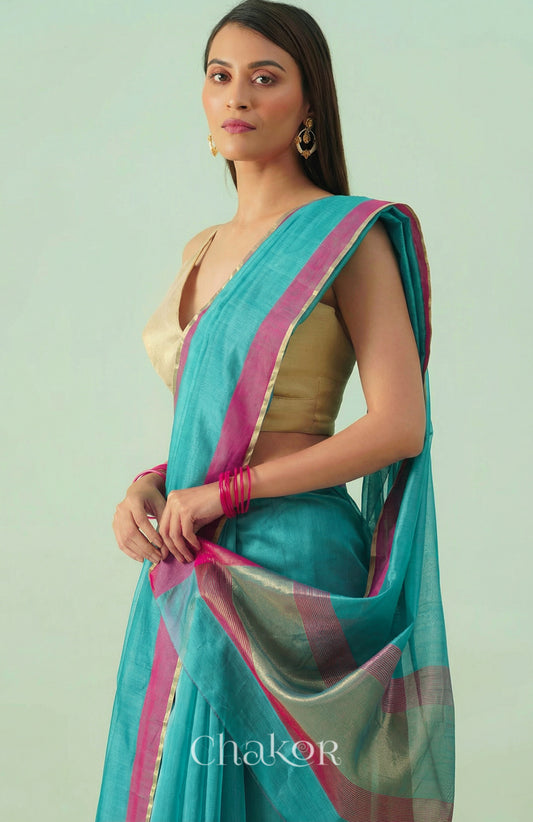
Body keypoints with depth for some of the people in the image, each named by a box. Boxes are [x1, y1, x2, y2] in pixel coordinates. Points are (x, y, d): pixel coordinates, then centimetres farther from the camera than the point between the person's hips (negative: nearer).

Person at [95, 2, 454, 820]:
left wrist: (222, 491, -15)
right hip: (188, 578, 7)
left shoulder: (351, 236, -6)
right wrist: (142, 492, -1)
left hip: (287, 570, -7)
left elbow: (401, 425, -14)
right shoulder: (203, 251, 14)